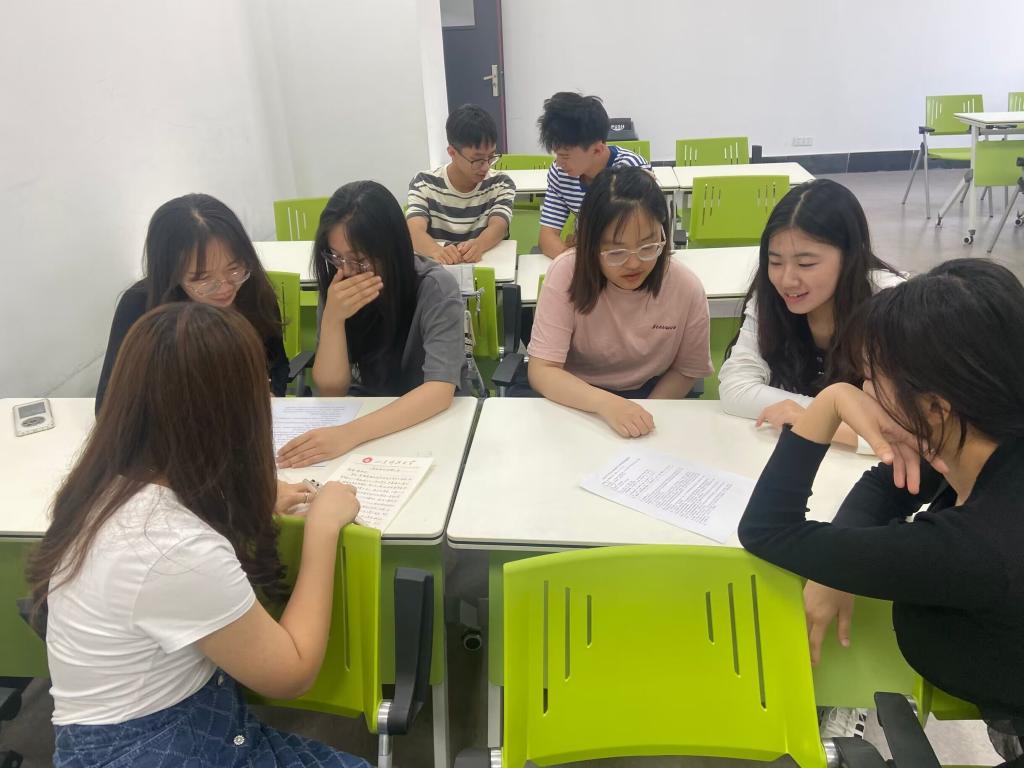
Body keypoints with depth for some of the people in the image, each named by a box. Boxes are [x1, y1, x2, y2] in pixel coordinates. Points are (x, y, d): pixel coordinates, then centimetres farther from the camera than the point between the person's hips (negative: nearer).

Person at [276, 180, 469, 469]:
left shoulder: (435, 288, -22)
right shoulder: (337, 287, -10)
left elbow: (440, 390, -33)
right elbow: (331, 389, -10)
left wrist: (349, 433, -44)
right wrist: (333, 318, -27)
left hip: (435, 416, -3)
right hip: (369, 411, 4)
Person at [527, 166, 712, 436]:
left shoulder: (687, 288, -14)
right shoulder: (566, 273, -20)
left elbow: (685, 370, 1)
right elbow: (542, 371, -23)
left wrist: (642, 417, -15)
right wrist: (607, 404, -39)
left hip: (651, 397, 2)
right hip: (575, 400, -2)